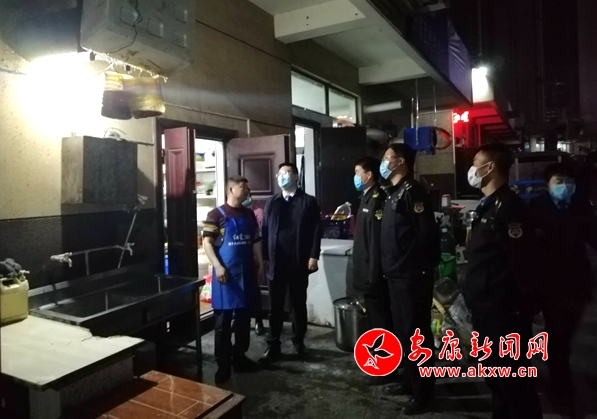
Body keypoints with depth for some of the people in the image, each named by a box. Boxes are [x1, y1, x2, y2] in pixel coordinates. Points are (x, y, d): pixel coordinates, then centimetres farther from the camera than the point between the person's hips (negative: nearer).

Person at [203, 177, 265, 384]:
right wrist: (217, 266, -19)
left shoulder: (249, 215, 11)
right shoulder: (216, 214, -7)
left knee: (244, 317, 13)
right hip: (226, 273, -6)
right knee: (223, 319, 0)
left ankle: (239, 356, 27)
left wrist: (260, 264, 11)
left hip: (246, 272, 6)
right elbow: (207, 242, -11)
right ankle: (223, 364, 9)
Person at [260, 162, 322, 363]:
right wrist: (264, 257, 1)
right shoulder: (271, 202, 10)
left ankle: (299, 342, 28)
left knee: (299, 305, 12)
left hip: (299, 262, -1)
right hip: (276, 262, 2)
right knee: (275, 306, 7)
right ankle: (273, 346, 18)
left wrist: (313, 256, -9)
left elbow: (316, 231, -2)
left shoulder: (309, 201, 3)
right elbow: (265, 231, 7)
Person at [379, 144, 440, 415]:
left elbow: (428, 234, -19)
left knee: (417, 334, 2)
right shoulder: (393, 193, 14)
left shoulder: (412, 192, -14)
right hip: (397, 275, 9)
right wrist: (389, 266, 13)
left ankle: (423, 393, 16)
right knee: (403, 332, 19)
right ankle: (410, 381, 34)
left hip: (412, 276, -9)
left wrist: (423, 267, -12)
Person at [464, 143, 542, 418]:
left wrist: (521, 308, -18)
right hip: (487, 310, 10)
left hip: (504, 312, -10)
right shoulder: (488, 206, 13)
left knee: (513, 379, 3)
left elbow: (522, 262, -21)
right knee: (495, 374, 21)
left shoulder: (509, 206, -17)